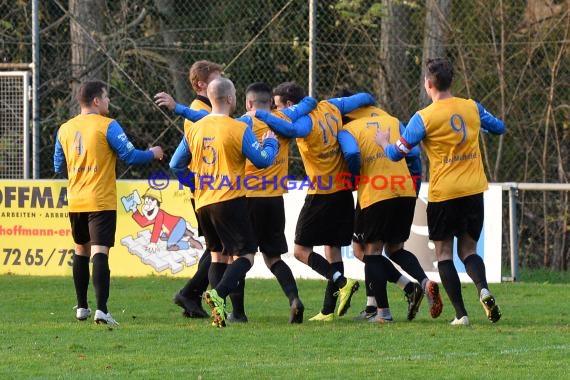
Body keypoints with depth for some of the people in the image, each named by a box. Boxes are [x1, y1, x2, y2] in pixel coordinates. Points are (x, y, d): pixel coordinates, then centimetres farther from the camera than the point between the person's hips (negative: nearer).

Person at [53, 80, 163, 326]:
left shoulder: (65, 129, 8)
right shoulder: (107, 126, -9)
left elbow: (58, 167, 16)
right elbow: (130, 156, -11)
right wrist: (153, 154, 8)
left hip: (75, 201, 5)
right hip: (101, 201, -5)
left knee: (81, 251, 20)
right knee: (100, 253, -11)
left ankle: (82, 307, 25)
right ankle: (101, 309, -23)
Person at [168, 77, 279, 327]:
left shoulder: (195, 129, 6)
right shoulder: (239, 128, -10)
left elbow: (176, 165, 11)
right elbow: (262, 160, -6)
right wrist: (270, 143, 14)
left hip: (203, 203, 6)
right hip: (230, 201, -6)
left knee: (217, 255, 18)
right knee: (245, 254, 0)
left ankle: (218, 311, 8)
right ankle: (219, 294, -23)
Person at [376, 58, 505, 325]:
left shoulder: (424, 118, -11)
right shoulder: (472, 107, 2)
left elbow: (396, 153, -8)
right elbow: (499, 128, 18)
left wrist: (383, 142, 14)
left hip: (444, 193, -4)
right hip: (474, 191, 4)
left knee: (444, 252, 9)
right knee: (468, 249, 15)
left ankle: (461, 314, 0)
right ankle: (483, 289, -16)